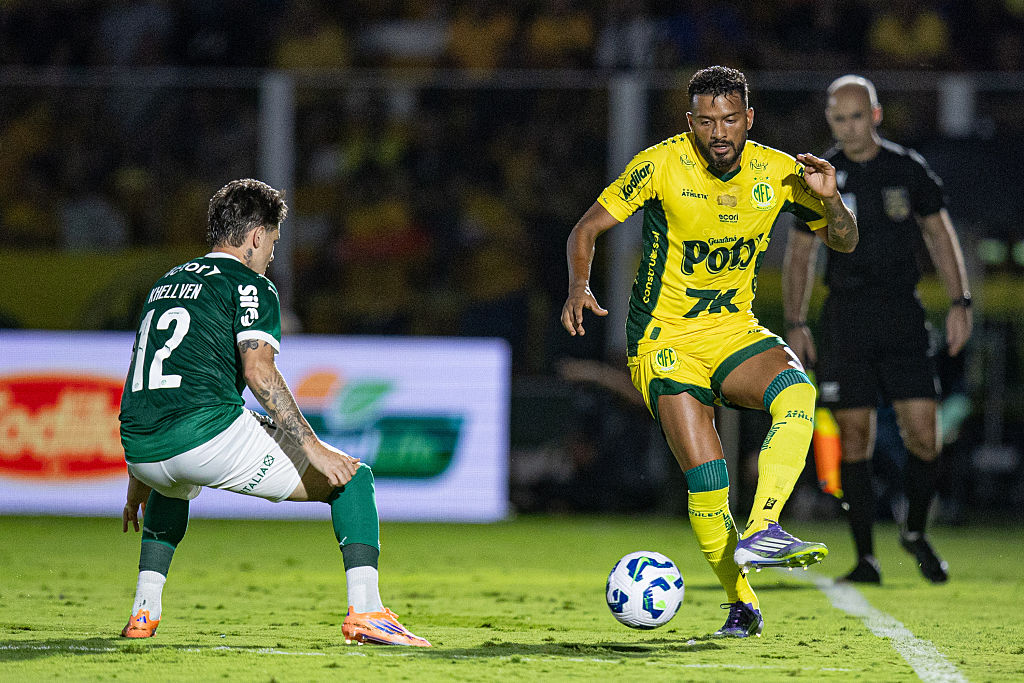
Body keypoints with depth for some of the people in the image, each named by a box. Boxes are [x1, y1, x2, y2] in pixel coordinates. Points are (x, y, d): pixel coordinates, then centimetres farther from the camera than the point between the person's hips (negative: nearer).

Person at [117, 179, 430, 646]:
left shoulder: (167, 283, 27)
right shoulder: (249, 284, 5)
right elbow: (258, 371, -13)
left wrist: (139, 483, 38)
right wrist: (313, 449, -13)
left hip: (141, 448, 7)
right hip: (208, 431, -7)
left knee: (173, 488, 45)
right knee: (352, 479, 5)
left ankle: (144, 612, 29)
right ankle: (365, 612, -12)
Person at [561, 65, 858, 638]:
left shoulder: (776, 172, -4)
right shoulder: (661, 166, -12)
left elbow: (844, 241, 6)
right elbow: (587, 230, -4)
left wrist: (830, 200, -16)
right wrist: (580, 287, -23)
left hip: (735, 331, 3)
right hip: (666, 339, -3)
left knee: (797, 392, -31)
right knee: (706, 477, -18)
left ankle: (761, 532, -34)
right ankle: (742, 603, 1)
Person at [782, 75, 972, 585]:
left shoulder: (908, 169, 3)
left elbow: (940, 235, 12)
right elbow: (799, 255, 10)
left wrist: (959, 303, 4)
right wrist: (794, 324, 3)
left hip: (902, 314, 0)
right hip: (846, 321, 0)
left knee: (923, 433, -7)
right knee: (854, 436, -4)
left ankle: (916, 532, 18)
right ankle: (865, 557, 3)